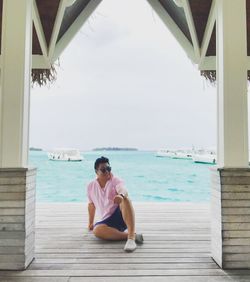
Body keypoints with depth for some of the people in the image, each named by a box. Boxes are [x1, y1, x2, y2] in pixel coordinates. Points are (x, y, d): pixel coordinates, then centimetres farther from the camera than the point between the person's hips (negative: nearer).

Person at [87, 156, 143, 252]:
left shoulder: (115, 181, -5)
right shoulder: (90, 187, 7)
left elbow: (123, 191, -29)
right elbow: (91, 205, 22)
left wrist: (121, 195, -52)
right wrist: (90, 223, 26)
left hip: (121, 216, -2)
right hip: (107, 221, 3)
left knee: (125, 199, -35)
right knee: (97, 230, -32)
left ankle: (131, 237, -43)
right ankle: (131, 235, -28)